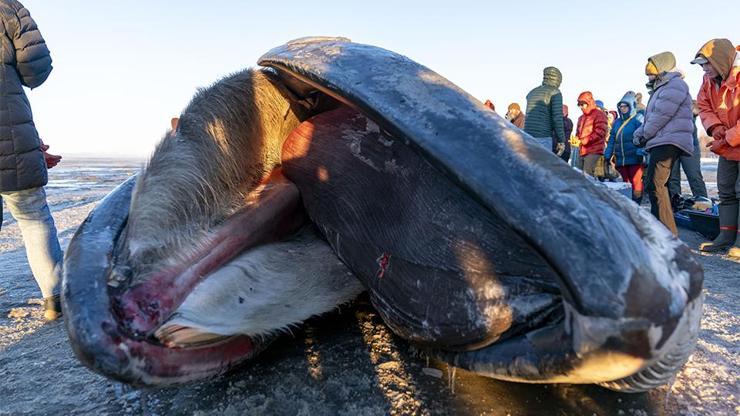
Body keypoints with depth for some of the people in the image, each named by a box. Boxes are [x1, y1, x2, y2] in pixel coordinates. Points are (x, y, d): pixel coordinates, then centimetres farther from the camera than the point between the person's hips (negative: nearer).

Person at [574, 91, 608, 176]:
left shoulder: (599, 114, -2)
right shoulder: (581, 118, 24)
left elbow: (600, 132, -13)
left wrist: (584, 140, -17)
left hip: (593, 151, -8)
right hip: (582, 151, 8)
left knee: (587, 175, -19)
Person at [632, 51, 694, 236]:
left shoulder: (674, 85, -6)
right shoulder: (660, 88, 26)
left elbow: (661, 116, -16)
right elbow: (649, 117, 23)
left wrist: (644, 135, -6)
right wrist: (638, 134, 6)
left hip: (668, 143, -11)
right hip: (661, 143, 11)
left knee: (654, 185, -19)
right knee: (658, 186, 14)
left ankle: (668, 233, -20)